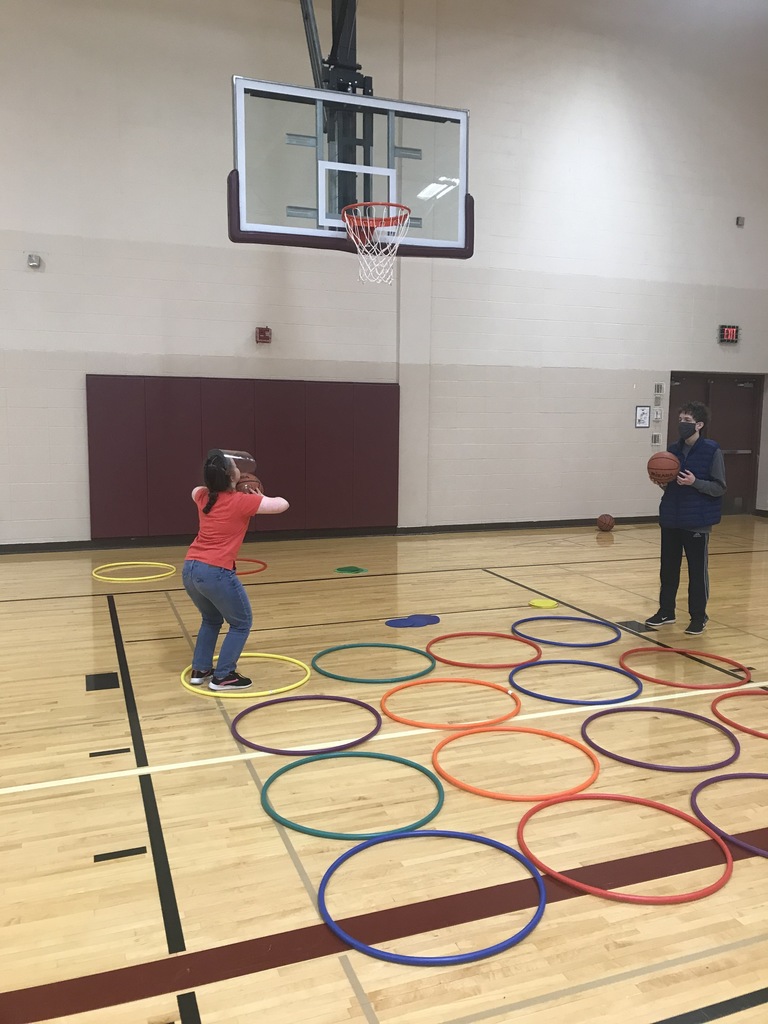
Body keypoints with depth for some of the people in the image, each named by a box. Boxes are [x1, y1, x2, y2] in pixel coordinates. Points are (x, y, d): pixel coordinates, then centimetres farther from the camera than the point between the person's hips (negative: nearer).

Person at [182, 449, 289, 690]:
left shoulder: (204, 497, 10)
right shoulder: (242, 501, -9)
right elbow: (282, 504, -3)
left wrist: (219, 488, 27)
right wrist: (260, 497, 13)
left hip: (190, 569, 7)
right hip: (215, 572, -7)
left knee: (211, 619, 29)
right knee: (242, 622, 12)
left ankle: (200, 670, 32)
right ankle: (223, 676, 13)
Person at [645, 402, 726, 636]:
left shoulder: (712, 451, -8)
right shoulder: (673, 449, 8)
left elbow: (719, 488, -9)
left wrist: (694, 482, -23)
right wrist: (662, 482, -5)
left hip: (697, 523, -5)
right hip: (670, 520, 5)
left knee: (697, 571, 4)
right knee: (668, 568, 12)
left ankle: (699, 617, 17)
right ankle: (666, 611, 26)